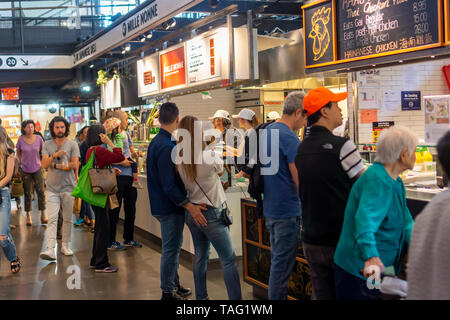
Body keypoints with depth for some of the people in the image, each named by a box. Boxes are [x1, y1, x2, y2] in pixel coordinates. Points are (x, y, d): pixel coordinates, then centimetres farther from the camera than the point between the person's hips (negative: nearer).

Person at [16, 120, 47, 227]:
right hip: (25, 170, 0)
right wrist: (22, 162, 6)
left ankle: (43, 214, -2)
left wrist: (41, 162, 7)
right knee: (27, 193, 6)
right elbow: (18, 153, 11)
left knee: (41, 191, -9)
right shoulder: (21, 139, -4)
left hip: (37, 169, 0)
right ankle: (28, 216, 16)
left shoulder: (38, 138, -3)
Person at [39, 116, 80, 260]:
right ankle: (50, 249, -13)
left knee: (67, 219, 7)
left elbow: (74, 165, -7)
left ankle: (65, 246, 19)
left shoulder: (72, 145, 2)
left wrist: (55, 165, -7)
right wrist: (54, 155, -21)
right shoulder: (47, 145, 7)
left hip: (68, 187, 0)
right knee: (52, 219, -8)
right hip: (52, 188, 0)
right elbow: (44, 164, -3)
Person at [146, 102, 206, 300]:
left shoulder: (157, 141, 10)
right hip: (170, 206, -10)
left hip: (164, 204, 10)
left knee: (174, 246, 21)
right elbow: (168, 185, -27)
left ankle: (174, 285, 34)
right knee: (171, 249, 1)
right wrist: (190, 206, -27)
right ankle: (168, 293, 12)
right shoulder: (166, 147, -23)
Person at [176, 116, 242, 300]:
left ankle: (201, 297, 25)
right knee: (228, 260, 2)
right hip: (211, 214, -6)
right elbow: (220, 170, 1)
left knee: (200, 257, 17)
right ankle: (235, 298, 4)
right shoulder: (209, 156, -20)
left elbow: (183, 186, 4)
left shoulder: (179, 161, -5)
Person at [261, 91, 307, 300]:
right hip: (287, 210, -9)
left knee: (276, 259, 19)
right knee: (282, 264, 1)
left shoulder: (266, 131, 10)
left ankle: (275, 295, 29)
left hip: (269, 208, 9)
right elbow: (300, 180, -19)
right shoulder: (289, 138, -18)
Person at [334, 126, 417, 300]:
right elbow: (366, 219, -36)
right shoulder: (377, 181, -22)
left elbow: (405, 223, 17)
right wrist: (371, 257, -50)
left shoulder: (395, 182, 11)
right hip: (359, 271, -10)